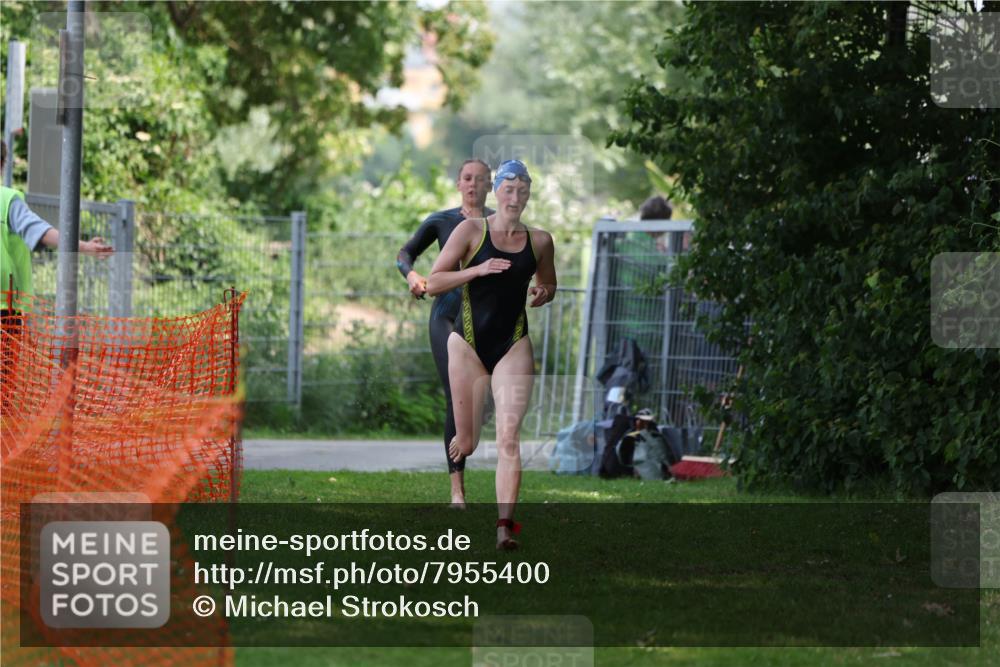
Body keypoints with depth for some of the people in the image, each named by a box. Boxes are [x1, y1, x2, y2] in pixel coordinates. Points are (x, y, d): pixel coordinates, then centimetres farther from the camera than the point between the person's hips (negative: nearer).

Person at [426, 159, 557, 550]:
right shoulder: (472, 231, -2)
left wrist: (543, 295, -1)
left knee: (509, 436, -16)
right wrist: (478, 270, -18)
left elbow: (548, 286, 24)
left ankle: (505, 525, -23)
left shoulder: (540, 241, 6)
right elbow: (434, 283, -4)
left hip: (514, 346, 1)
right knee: (465, 443, 6)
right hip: (469, 342, -1)